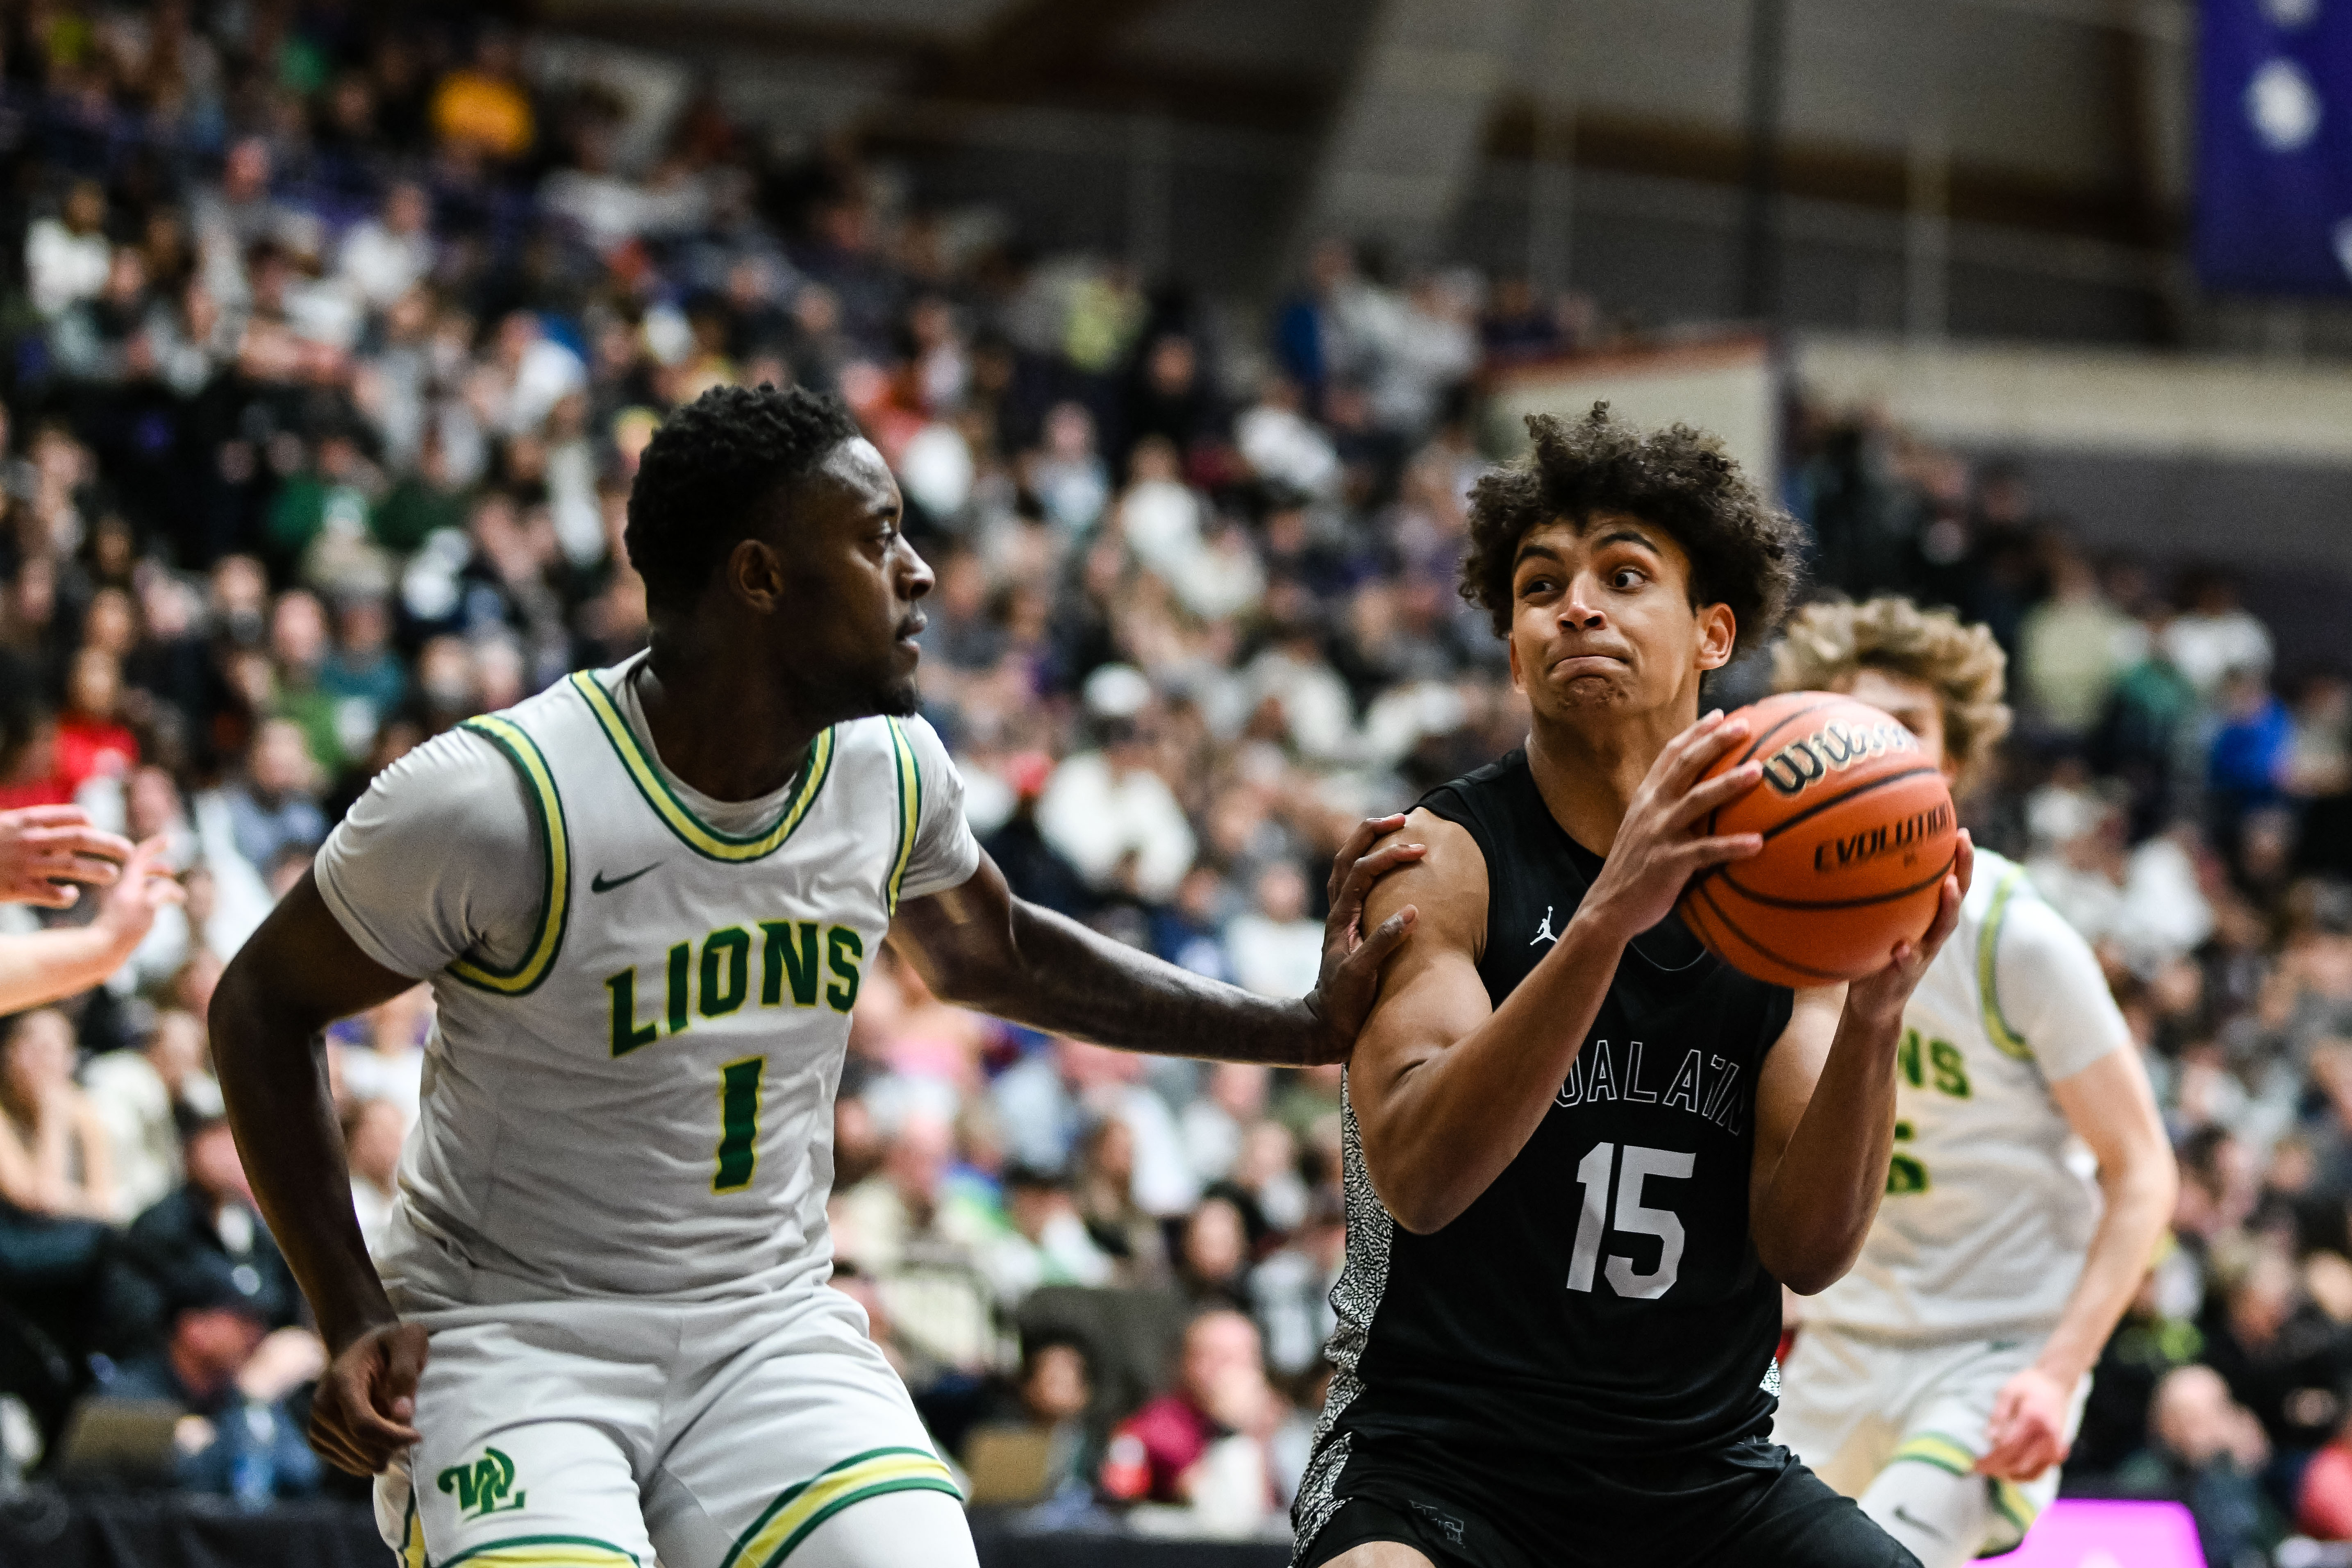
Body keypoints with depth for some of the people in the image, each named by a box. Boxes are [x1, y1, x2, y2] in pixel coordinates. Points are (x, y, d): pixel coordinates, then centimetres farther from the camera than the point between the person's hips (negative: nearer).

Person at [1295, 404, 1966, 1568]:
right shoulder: (1441, 858, -6)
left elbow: (1807, 1249, -2)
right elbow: (1416, 1177, -23)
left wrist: (1874, 1015, -20)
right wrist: (1607, 917, -34)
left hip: (1708, 1466, 4)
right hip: (1443, 1459, -4)